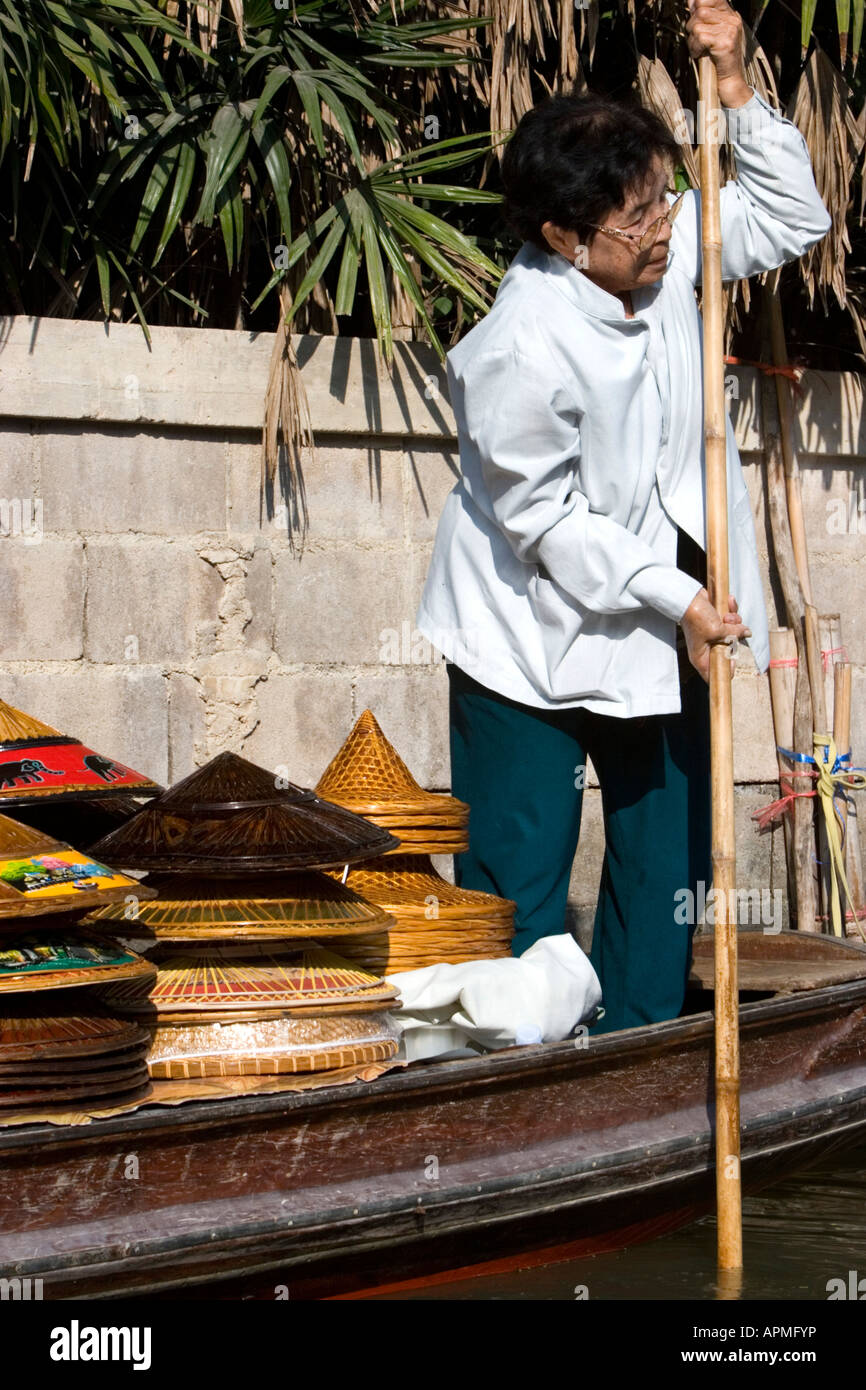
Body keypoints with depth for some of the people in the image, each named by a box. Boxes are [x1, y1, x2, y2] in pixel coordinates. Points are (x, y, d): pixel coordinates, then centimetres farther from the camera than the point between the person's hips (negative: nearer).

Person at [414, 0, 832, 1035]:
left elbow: (791, 219, 6)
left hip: (663, 621, 8)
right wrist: (674, 600, -19)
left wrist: (732, 85, -8)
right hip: (538, 628, -7)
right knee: (520, 877, -1)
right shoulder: (520, 350, -28)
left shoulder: (664, 249, -7)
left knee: (671, 852, 13)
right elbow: (544, 518, -20)